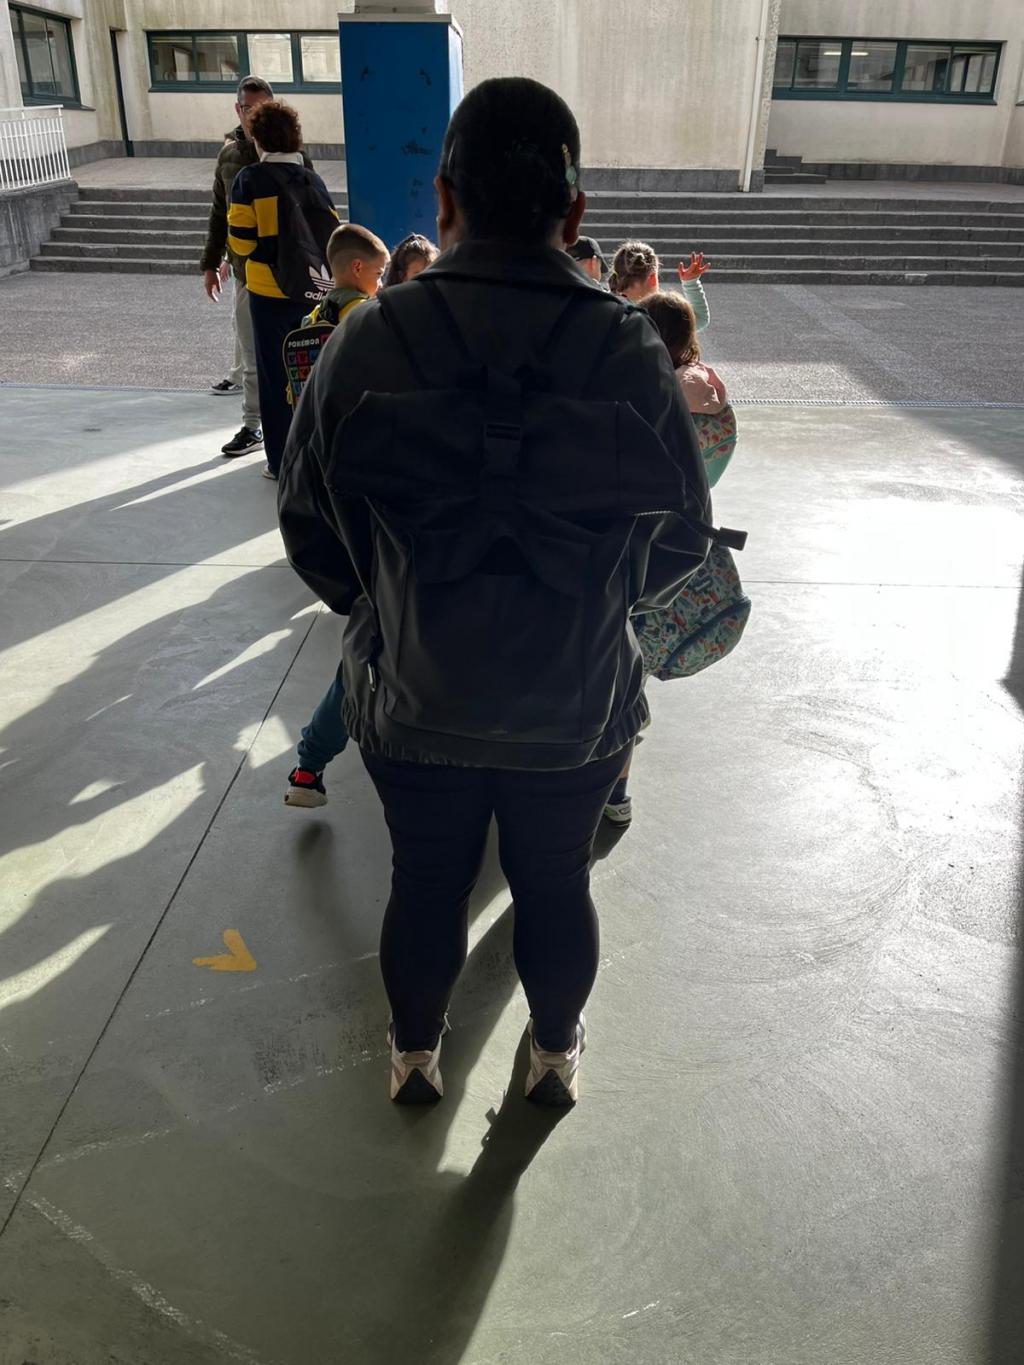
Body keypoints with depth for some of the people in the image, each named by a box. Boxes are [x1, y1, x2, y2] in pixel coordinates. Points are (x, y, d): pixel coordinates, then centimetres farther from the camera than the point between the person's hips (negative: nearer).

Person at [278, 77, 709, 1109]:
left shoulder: (367, 344, -16)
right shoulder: (631, 353, -16)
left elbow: (309, 530, -6)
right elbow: (681, 541, -4)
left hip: (411, 701, 0)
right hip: (576, 707, 0)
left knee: (426, 881, 22)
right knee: (555, 882, 23)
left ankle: (414, 1054, 47)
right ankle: (556, 1054, 48)